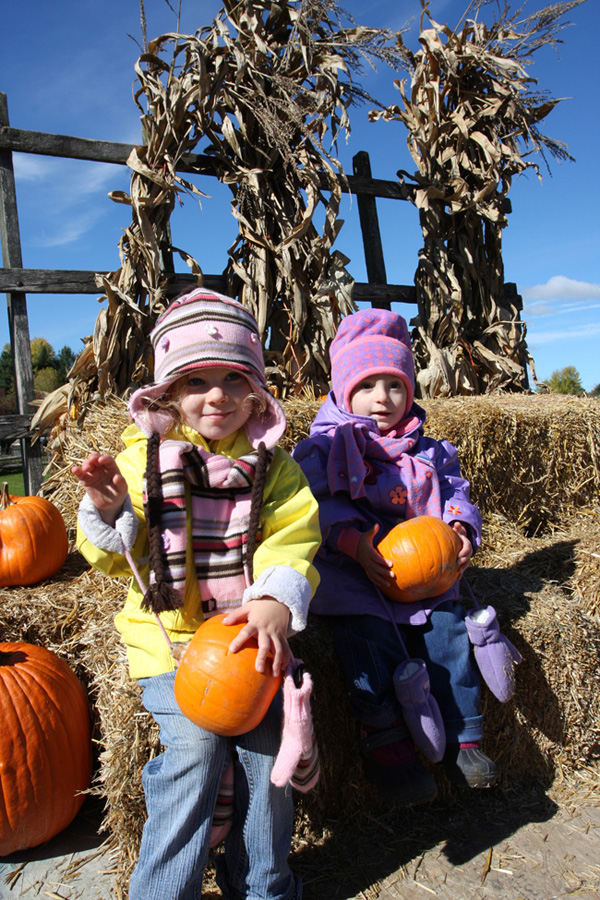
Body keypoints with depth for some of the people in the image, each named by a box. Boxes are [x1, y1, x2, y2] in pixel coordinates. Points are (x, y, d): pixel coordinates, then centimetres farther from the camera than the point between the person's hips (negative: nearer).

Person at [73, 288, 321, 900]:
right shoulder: (141, 459, -1)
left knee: (267, 746, 0)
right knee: (194, 748, -13)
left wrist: (276, 602, -26)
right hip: (170, 636, -1)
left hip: (250, 630, 2)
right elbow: (112, 557, 2)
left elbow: (292, 539, -7)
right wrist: (108, 511, -21)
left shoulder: (271, 465, 4)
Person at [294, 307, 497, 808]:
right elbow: (316, 505, -9)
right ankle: (386, 743, -7)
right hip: (353, 572, -4)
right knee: (369, 636, -24)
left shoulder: (429, 451, 17)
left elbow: (455, 493, 19)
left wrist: (462, 530, -4)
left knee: (448, 629, -11)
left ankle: (461, 736, 9)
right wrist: (355, 544, -24)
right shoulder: (324, 447, 1)